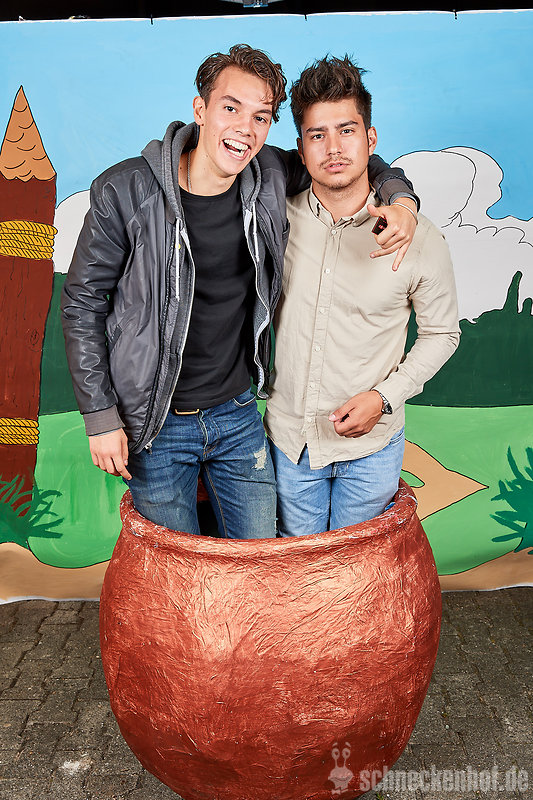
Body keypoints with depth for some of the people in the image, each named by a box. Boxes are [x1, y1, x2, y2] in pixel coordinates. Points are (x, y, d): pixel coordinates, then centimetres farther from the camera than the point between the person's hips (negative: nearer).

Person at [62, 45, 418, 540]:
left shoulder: (270, 177, -7)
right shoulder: (126, 192, -16)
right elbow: (83, 302, -8)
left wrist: (400, 198, -9)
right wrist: (100, 417, -9)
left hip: (237, 414, 3)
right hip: (155, 424, -2)